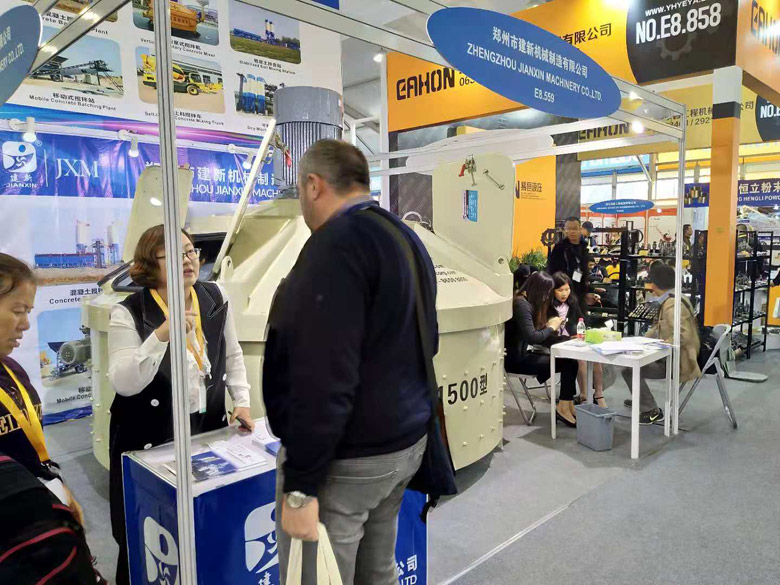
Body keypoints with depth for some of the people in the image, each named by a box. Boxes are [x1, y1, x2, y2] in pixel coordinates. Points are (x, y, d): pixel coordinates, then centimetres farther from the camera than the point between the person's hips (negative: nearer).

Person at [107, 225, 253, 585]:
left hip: (209, 429, 4)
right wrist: (162, 334, -34)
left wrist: (242, 401, 4)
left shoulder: (215, 299, 0)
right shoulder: (129, 313, -14)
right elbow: (123, 383, -23)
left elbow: (232, 355, 11)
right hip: (149, 440, -3)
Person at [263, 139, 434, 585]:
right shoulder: (406, 238, 11)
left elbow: (325, 375, -25)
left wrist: (300, 485, -20)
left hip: (345, 458, -9)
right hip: (405, 439, 9)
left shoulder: (338, 243, -19)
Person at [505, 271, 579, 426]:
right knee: (569, 363, -18)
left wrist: (553, 326, -2)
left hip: (526, 354, 9)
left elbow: (537, 334, 14)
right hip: (516, 359, -9)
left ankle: (567, 405, -5)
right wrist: (550, 328, -8)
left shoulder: (531, 303, 14)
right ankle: (563, 407, -7)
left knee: (571, 362, -10)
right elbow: (531, 337, -24)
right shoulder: (521, 304, -16)